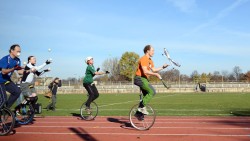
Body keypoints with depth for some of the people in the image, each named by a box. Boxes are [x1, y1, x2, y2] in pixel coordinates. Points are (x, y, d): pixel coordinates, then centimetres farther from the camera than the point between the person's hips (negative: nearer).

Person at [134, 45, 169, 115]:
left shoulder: (150, 60, 15)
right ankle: (142, 107, -13)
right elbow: (145, 71, -25)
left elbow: (153, 70, 16)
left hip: (144, 79, 10)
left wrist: (163, 67, 8)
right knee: (152, 91, -19)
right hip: (140, 78, -10)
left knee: (146, 95, 13)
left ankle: (139, 112, 20)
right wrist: (156, 74, -26)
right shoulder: (143, 59, -16)